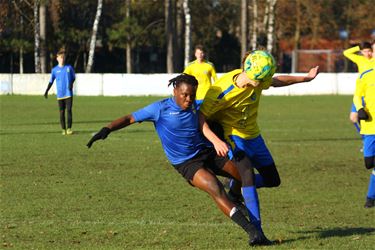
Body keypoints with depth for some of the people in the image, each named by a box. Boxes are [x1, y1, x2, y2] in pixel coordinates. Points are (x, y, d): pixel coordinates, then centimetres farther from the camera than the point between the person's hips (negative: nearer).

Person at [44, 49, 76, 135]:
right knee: (62, 112, 2)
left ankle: (69, 128, -4)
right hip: (60, 95, 1)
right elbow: (51, 81, 10)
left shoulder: (69, 67, 5)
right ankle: (63, 129, 8)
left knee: (69, 110, -9)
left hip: (68, 93, -1)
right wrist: (46, 91, 0)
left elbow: (73, 78, 13)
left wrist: (71, 84, -8)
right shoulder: (55, 70, 6)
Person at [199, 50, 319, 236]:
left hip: (253, 135, 7)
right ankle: (256, 230, -24)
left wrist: (306, 78, 19)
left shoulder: (257, 82, -11)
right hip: (233, 137, -7)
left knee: (272, 180, 13)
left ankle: (235, 190, 37)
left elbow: (276, 82, 11)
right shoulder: (222, 92, -30)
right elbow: (201, 117, -23)